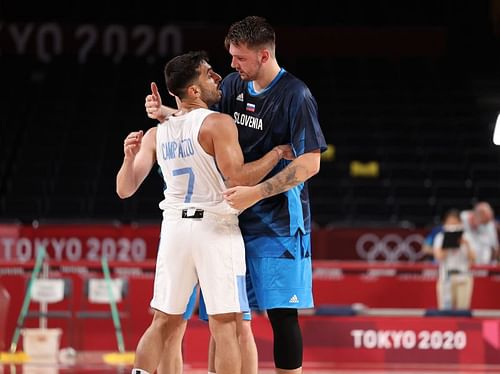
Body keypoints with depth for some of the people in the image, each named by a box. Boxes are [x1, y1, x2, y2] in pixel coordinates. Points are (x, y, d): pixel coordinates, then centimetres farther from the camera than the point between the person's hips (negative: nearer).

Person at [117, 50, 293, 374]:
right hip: (216, 228, -6)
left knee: (164, 323, 14)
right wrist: (277, 153, -7)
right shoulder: (218, 124, -9)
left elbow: (125, 190, 8)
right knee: (225, 325, -2)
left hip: (175, 227, 6)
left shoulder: (155, 134, 9)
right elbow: (237, 178, -15)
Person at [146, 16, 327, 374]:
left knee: (281, 312, -7)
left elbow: (310, 163, -19)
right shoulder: (234, 85, 7)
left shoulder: (295, 95, -14)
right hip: (239, 219, 7)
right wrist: (165, 113, 4)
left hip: (278, 223, -7)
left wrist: (255, 193, -25)